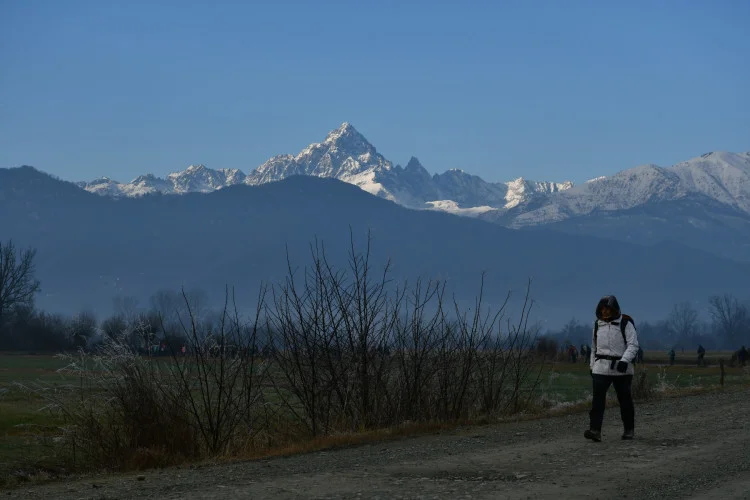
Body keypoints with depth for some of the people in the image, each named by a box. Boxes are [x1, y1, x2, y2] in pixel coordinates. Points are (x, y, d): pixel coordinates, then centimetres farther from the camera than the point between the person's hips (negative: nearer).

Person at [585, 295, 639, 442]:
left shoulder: (625, 324, -5)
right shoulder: (598, 324, 10)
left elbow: (633, 345, -12)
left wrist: (625, 360, -26)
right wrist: (592, 366, 19)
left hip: (621, 369, -3)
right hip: (601, 368, 3)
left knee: (625, 399, 6)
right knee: (598, 398, -12)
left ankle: (629, 429, 23)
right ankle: (595, 430, -20)